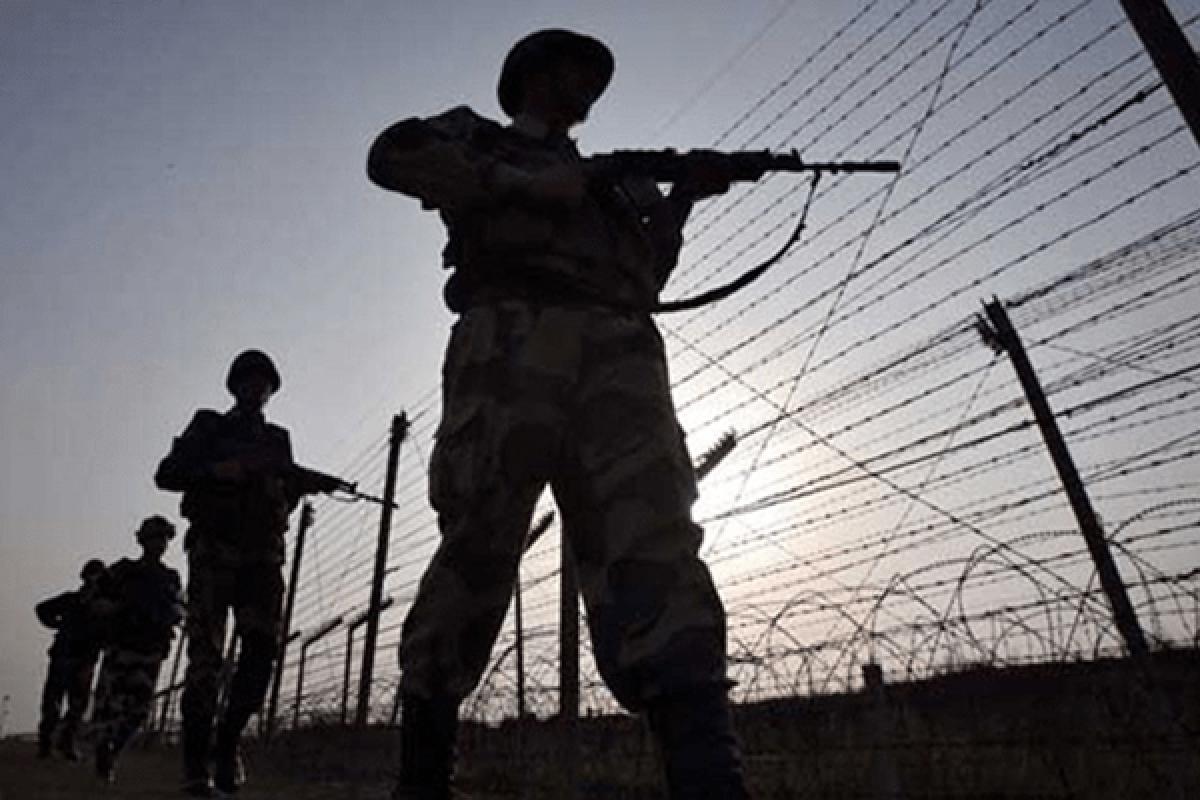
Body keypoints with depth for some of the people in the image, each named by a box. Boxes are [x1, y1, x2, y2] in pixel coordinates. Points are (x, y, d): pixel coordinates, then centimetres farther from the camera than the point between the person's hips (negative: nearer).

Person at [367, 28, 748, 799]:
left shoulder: (608, 179, 39)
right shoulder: (476, 136, 27)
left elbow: (644, 275, 29)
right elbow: (393, 156, 6)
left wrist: (681, 200, 18)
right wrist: (525, 184, 0)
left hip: (618, 353, 4)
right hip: (510, 342, -3)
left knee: (653, 541, -16)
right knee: (478, 546, -9)